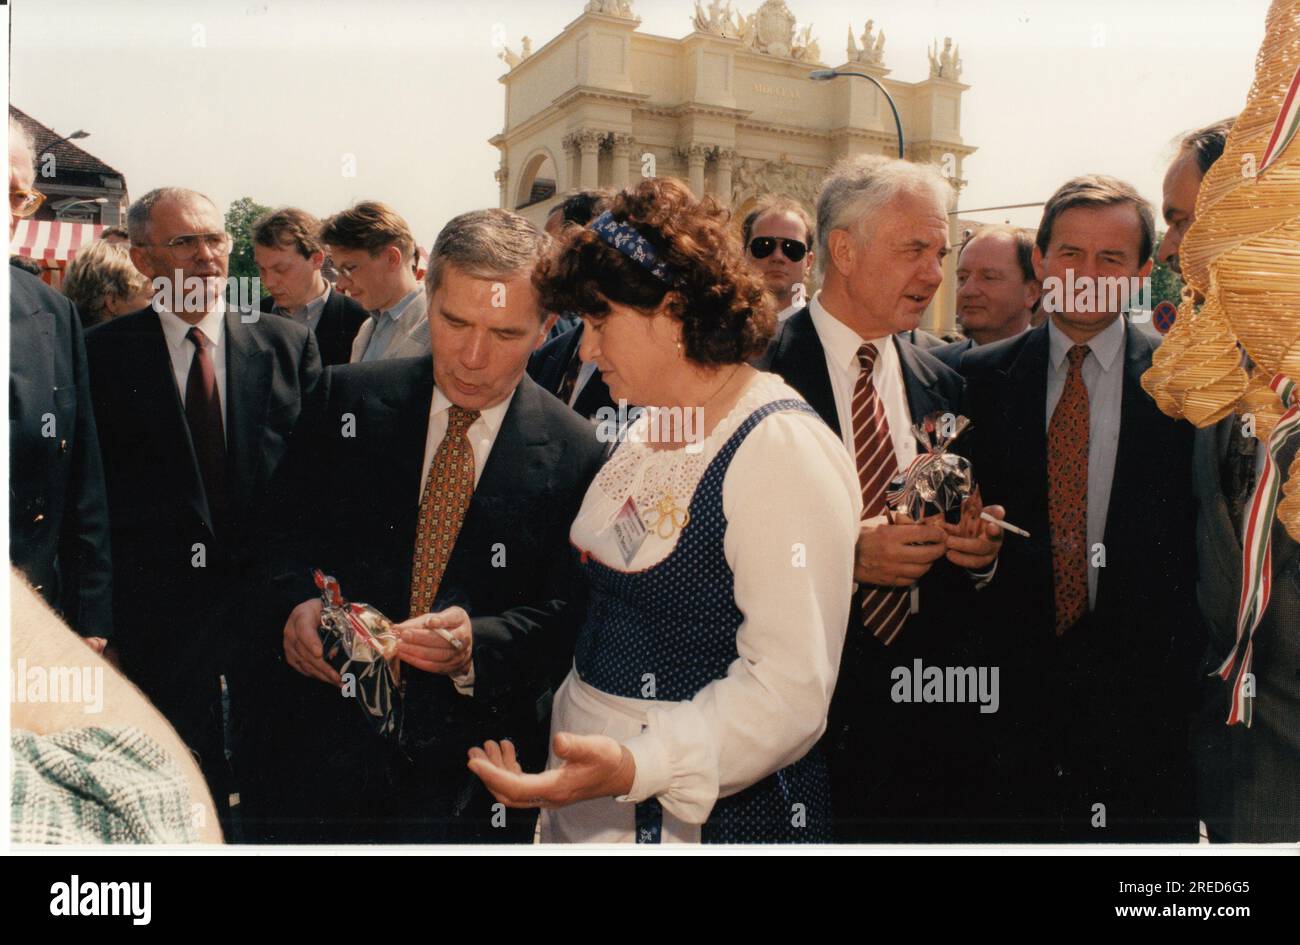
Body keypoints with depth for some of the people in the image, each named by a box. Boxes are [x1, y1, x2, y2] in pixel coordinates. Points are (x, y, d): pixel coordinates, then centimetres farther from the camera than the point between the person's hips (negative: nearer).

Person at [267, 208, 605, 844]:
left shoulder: (574, 455, -9)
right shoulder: (350, 400, -2)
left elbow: (565, 615, -5)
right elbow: (290, 528, 5)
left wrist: (477, 644, -23)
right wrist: (298, 600, -15)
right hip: (334, 738, 2)